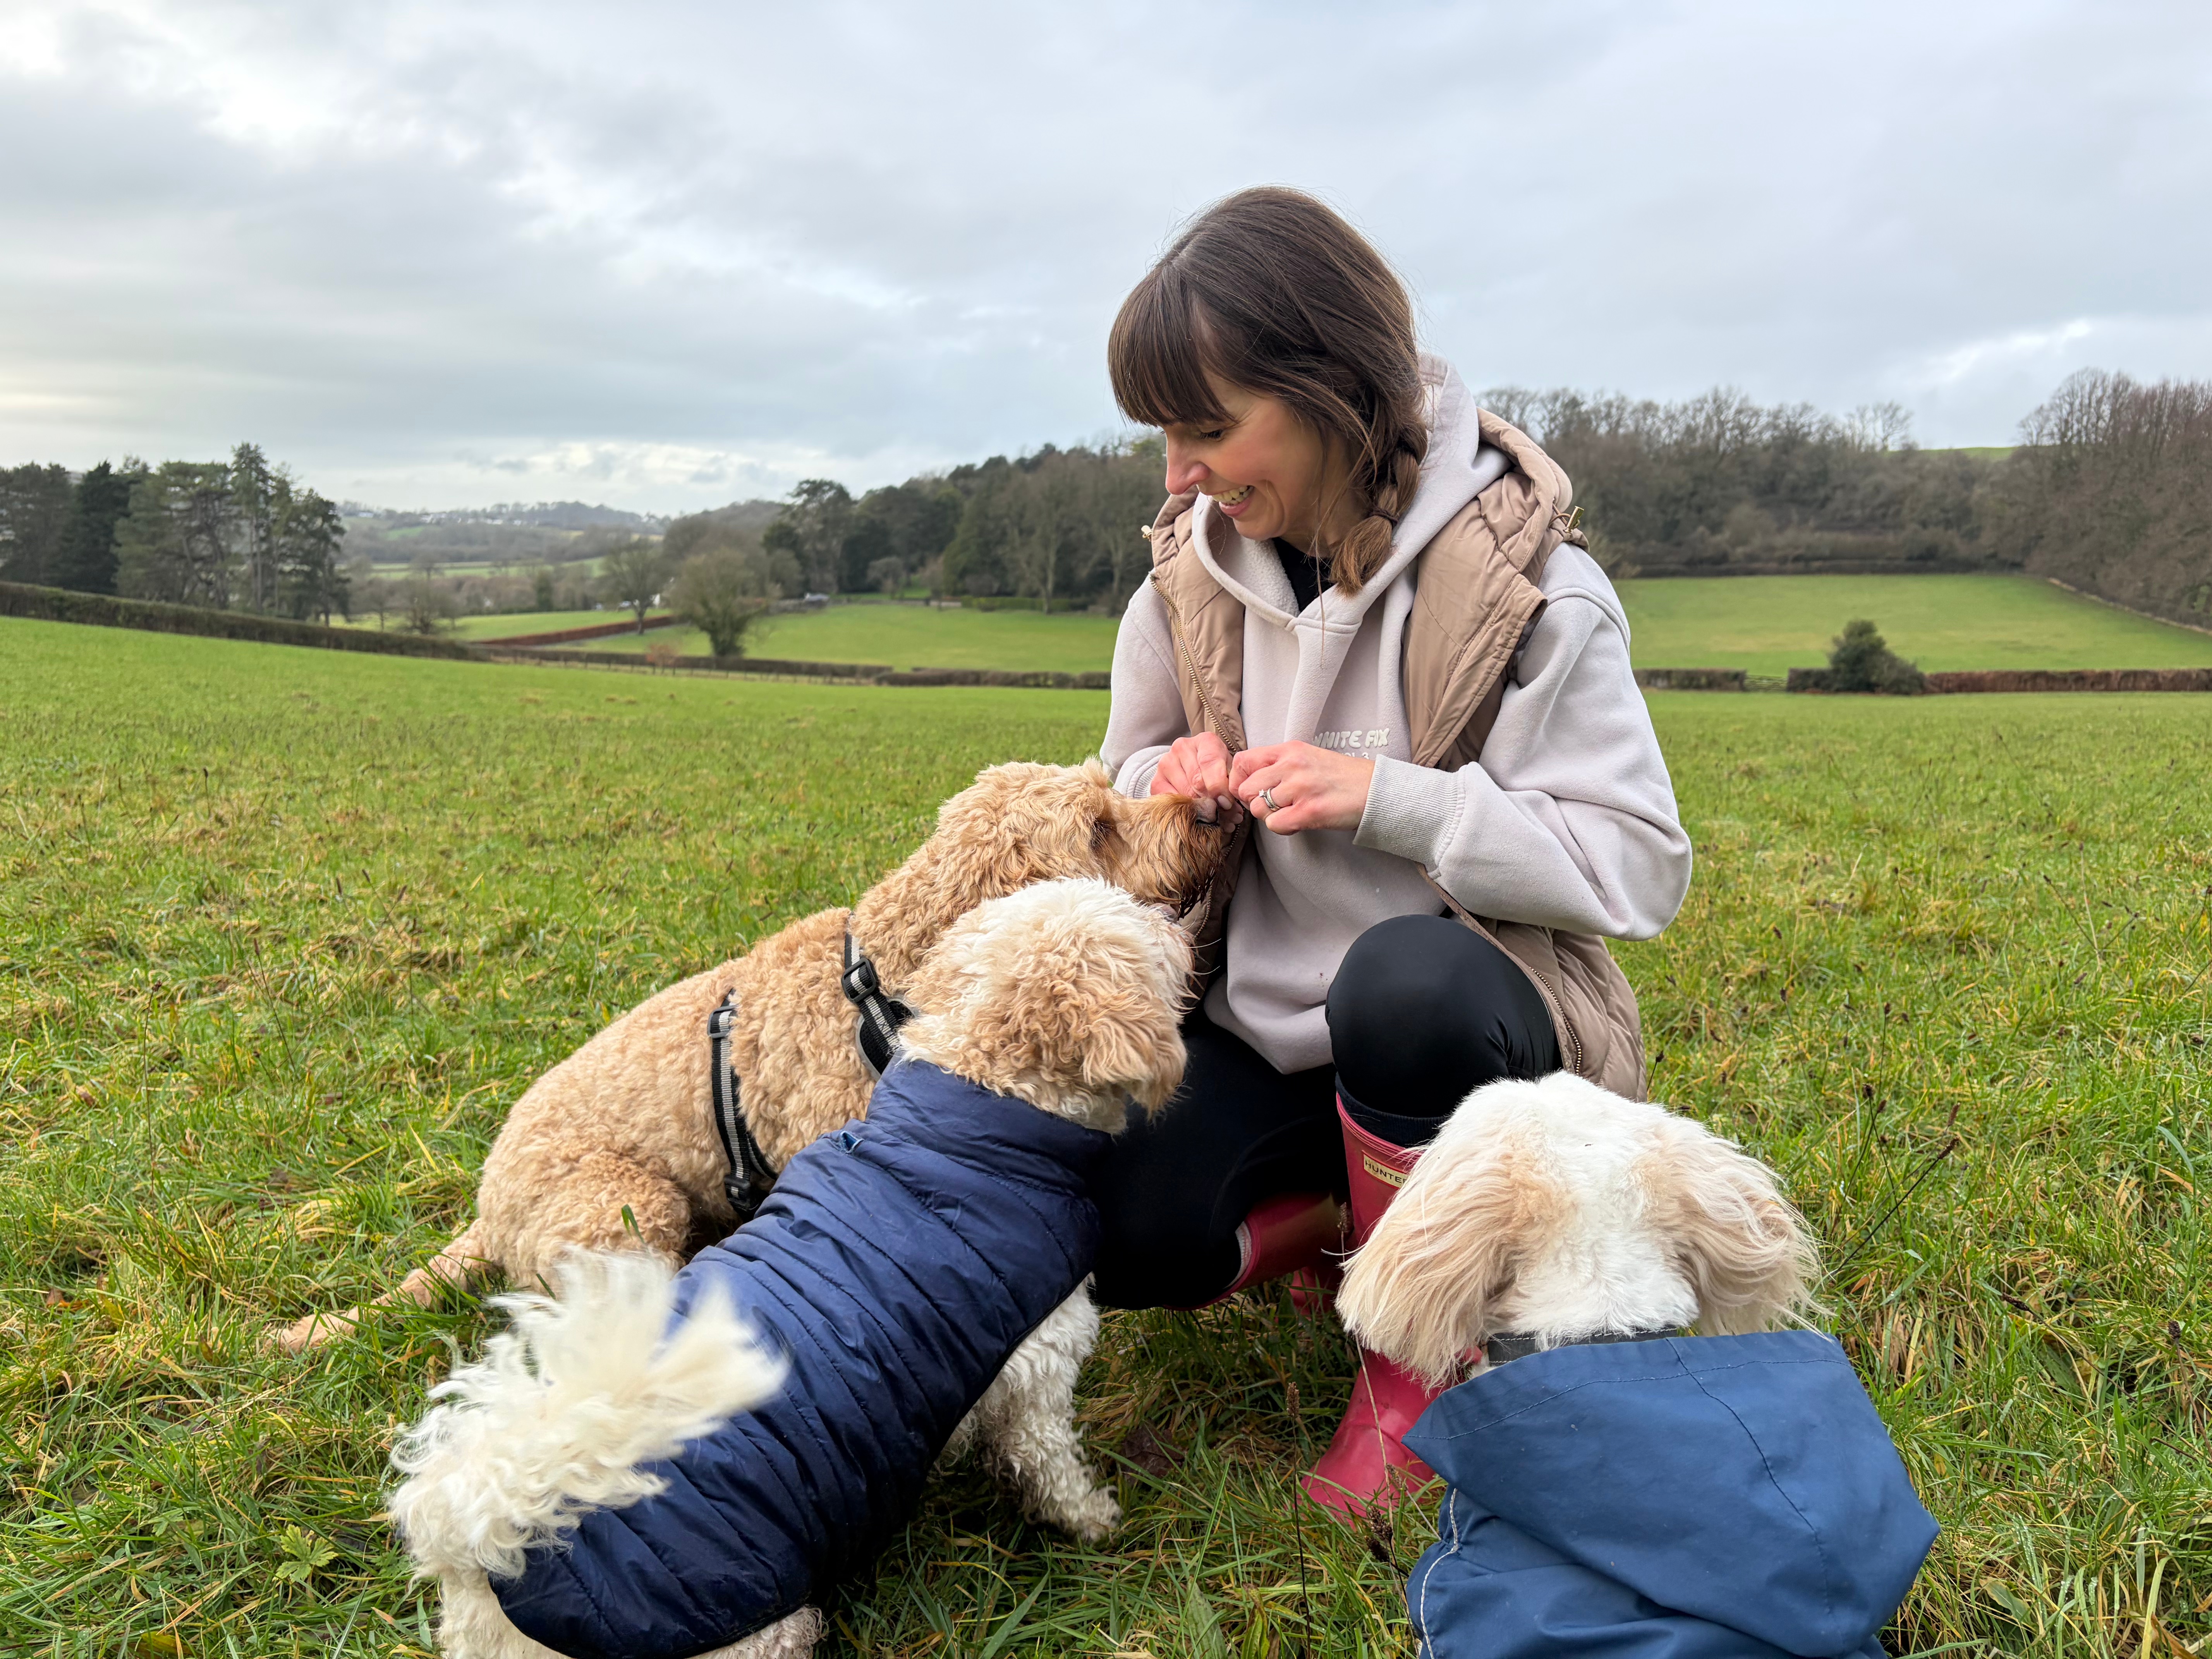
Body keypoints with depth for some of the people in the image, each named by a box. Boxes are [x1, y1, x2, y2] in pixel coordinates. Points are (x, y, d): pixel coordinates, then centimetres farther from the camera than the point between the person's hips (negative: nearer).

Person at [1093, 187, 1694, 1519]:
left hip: (1463, 1014, -3)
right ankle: (1351, 1211, 10)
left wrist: (1384, 797, -27)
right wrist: (1169, 781, -12)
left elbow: (1641, 866, -16)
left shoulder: (1523, 583, -15)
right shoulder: (1192, 572, 0)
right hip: (1265, 1025, 4)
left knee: (1403, 975, -40)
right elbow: (1128, 775, 15)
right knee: (1119, 1237, -22)